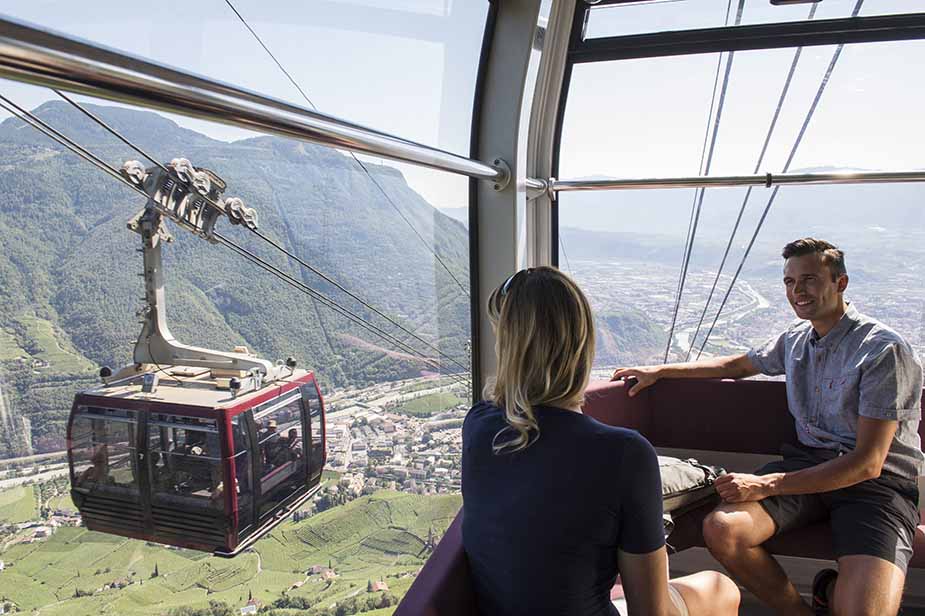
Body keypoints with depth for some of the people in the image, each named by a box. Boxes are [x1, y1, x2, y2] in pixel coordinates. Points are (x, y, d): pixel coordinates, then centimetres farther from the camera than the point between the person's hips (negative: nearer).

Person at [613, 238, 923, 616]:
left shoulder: (884, 350, -11)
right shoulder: (796, 339, 10)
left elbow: (868, 463, -16)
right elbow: (737, 365, 30)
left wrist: (766, 485, -19)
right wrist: (660, 371, 25)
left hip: (879, 481, -5)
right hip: (809, 460, 5)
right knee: (721, 529, -22)